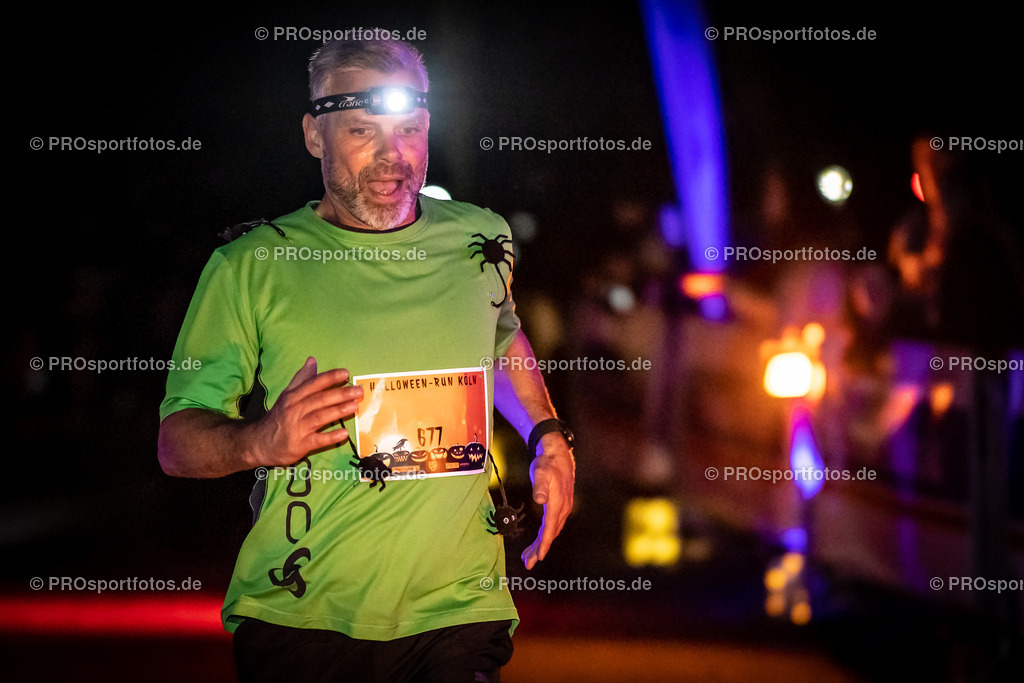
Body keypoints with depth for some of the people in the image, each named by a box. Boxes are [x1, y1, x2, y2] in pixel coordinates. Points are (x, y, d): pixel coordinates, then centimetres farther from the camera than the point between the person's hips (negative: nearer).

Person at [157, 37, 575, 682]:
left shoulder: (479, 240, 6)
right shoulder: (249, 266, -3)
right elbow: (177, 440, -2)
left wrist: (550, 438, 14)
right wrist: (260, 441, -22)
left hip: (456, 612, 2)